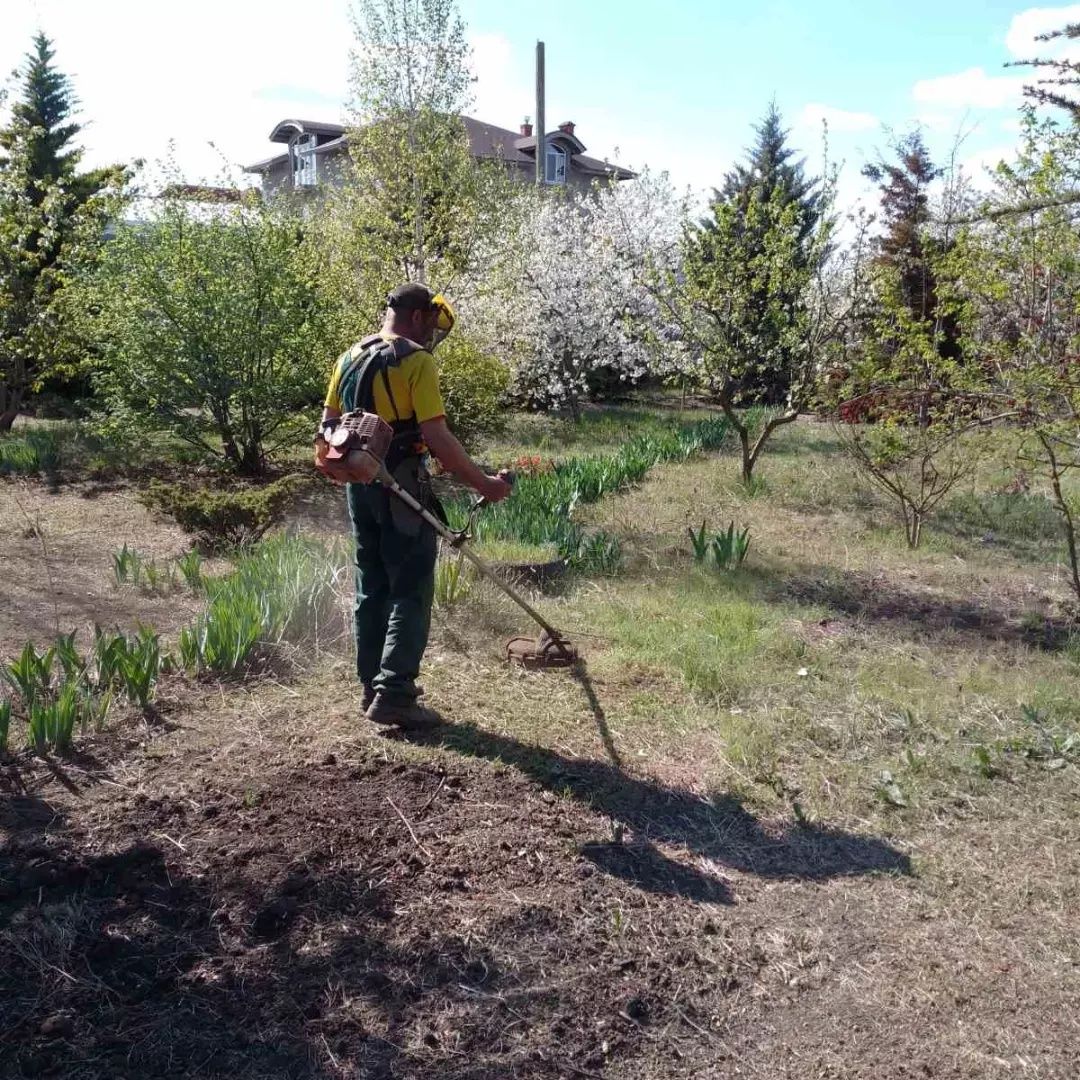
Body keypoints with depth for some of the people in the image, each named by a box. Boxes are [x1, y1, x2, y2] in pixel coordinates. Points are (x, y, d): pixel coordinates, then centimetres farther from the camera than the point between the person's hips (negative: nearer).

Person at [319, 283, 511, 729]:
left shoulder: (350, 357, 12)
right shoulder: (417, 361, -12)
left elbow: (329, 423, 15)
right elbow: (437, 437, -19)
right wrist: (482, 482, -13)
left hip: (359, 483, 8)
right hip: (401, 486, -8)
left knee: (371, 589, 14)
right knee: (410, 592, -3)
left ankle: (373, 686, 21)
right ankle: (394, 695, -6)